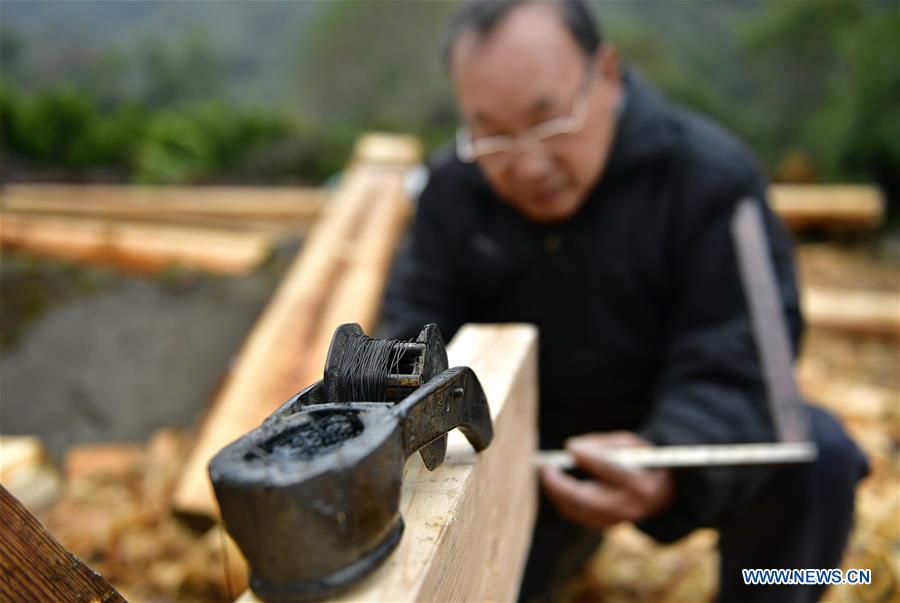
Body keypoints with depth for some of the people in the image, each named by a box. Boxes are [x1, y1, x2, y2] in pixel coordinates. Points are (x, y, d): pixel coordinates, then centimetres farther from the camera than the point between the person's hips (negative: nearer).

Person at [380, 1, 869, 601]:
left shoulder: (711, 174, -20)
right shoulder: (452, 186, -9)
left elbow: (730, 369, -26)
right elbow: (418, 322, -8)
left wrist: (670, 464, -47)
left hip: (670, 442, -2)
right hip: (528, 459, 3)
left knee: (817, 452, -29)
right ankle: (569, 540, 28)